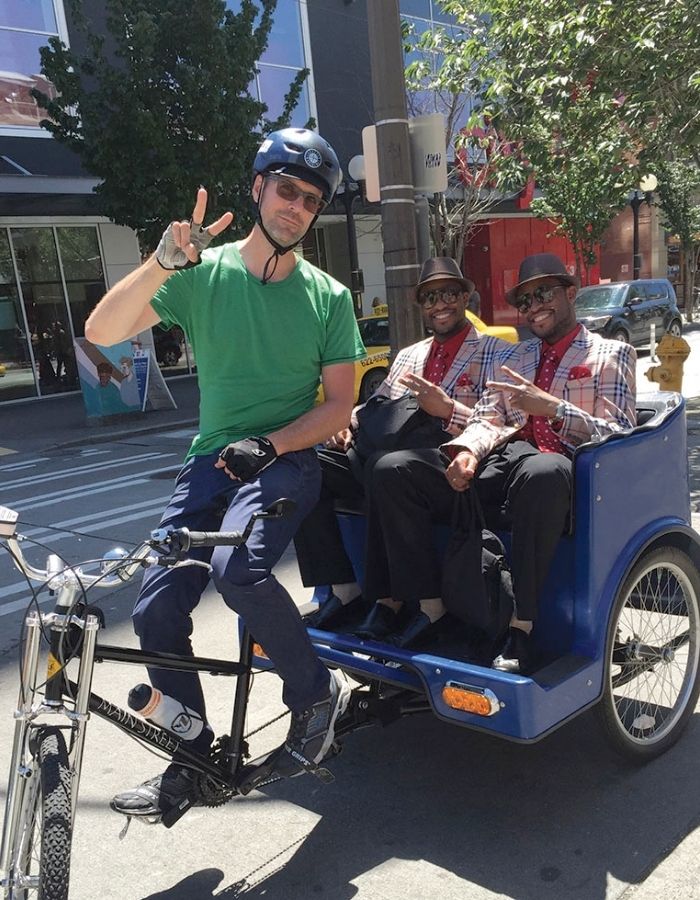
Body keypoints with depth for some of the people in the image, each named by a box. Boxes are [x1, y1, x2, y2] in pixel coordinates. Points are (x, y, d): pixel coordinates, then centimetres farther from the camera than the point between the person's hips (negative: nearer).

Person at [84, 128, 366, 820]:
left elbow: (339, 405, -1)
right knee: (155, 608, -6)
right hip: (211, 459, 3)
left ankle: (317, 692, -4)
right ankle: (190, 764, 15)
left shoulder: (328, 297, 1)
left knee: (236, 566, -31)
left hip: (286, 460, -2)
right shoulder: (202, 272, 1)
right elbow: (101, 331, -9)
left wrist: (269, 444, -17)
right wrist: (163, 261, -24)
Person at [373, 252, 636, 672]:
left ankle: (521, 629, -31)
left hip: (558, 469, -5)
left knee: (541, 473, -43)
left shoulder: (611, 354, 13)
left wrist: (552, 407, -15)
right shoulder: (518, 356, 29)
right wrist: (466, 451, -8)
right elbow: (488, 418, 15)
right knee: (393, 470, -16)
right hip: (503, 461, 5)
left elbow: (620, 436, -1)